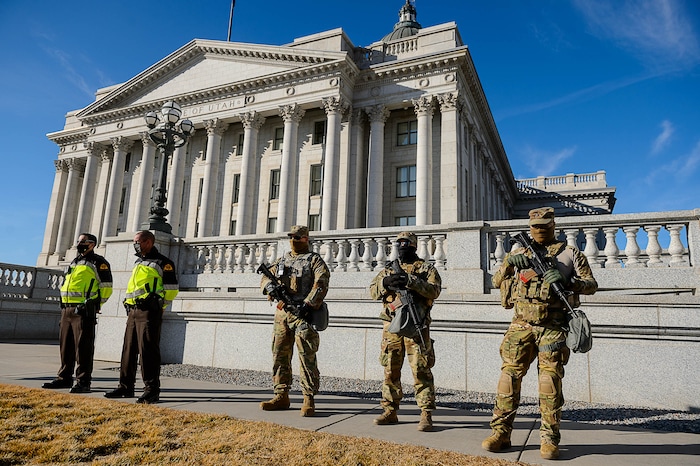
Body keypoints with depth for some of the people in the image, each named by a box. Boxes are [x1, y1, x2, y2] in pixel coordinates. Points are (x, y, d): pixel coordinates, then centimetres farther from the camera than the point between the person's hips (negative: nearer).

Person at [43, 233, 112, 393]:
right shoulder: (74, 262, 21)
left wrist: (93, 305, -6)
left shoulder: (98, 263, -4)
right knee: (65, 345, 13)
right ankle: (64, 378, 23)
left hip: (84, 311, -8)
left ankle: (83, 382, -2)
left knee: (83, 347, -6)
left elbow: (106, 287, -8)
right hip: (67, 309, 8)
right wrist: (64, 306, 18)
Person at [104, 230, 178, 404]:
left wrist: (157, 308, -5)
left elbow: (171, 289, -8)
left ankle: (152, 390, -4)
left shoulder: (162, 262, -4)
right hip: (133, 311, 8)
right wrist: (130, 308, 17)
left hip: (149, 311, -8)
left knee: (148, 350, -9)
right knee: (128, 349, 11)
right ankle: (125, 387, 20)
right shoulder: (138, 262, 22)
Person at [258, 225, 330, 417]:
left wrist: (308, 304, -22)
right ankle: (281, 396, 19)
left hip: (304, 314, -6)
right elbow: (265, 278, 16)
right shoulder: (282, 260, 21)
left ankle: (309, 399, -2)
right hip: (282, 314, 6)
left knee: (307, 357, -7)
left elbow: (321, 283, -10)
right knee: (280, 356, 9)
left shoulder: (314, 260, 3)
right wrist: (271, 287, -8)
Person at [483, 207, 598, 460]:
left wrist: (566, 280, -15)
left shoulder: (570, 253, 10)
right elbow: (496, 282, 12)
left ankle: (549, 439, 10)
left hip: (552, 327, -2)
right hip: (521, 325, 2)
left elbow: (591, 285, 4)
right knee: (509, 375, -1)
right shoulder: (519, 253, 16)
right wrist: (510, 262, -6)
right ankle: (500, 433, 6)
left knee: (551, 380, -2)